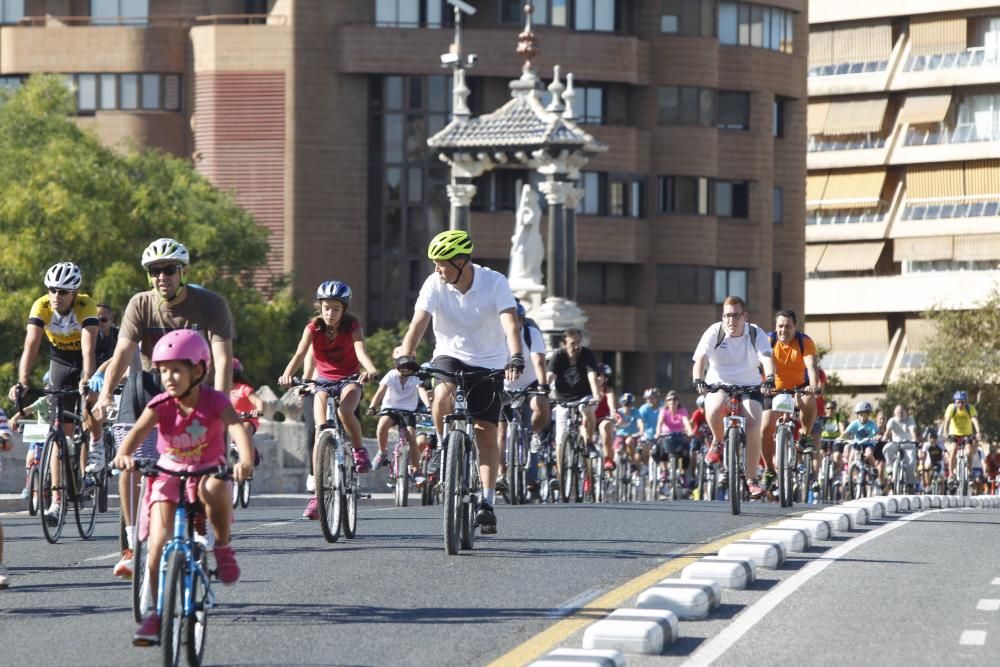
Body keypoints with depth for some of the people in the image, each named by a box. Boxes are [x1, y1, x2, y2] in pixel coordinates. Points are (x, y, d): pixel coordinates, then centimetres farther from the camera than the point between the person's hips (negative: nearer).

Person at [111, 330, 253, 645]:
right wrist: (124, 454, -50)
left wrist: (246, 460, -52)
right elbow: (138, 431, -27)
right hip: (169, 477, 1)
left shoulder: (214, 401, -15)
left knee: (214, 488, -39)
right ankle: (157, 612, -2)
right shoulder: (161, 405, -11)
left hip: (207, 473, -1)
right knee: (159, 543, -15)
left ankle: (223, 547, -13)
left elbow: (237, 429, -31)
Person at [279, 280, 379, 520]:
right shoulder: (313, 328, -10)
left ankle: (359, 448, -5)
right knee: (320, 430, -15)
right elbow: (300, 354, -23)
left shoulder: (352, 326, -13)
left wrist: (371, 370, -52)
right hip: (323, 381, 2)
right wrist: (287, 374, -44)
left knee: (344, 411, -35)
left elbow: (360, 350, -30)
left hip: (349, 380, -2)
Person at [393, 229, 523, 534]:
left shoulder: (494, 282, -20)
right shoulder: (435, 284, -16)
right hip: (450, 356, 1)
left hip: (488, 363, -1)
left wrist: (516, 357, -48)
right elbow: (419, 321, -26)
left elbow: (510, 324, -31)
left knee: (486, 434, -5)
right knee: (443, 396, -32)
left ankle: (487, 502, 3)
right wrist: (405, 355, -44)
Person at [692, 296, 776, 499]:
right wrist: (698, 380, -43)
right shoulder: (714, 333, -10)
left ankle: (751, 480, -10)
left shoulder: (756, 334, -8)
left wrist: (769, 377, -46)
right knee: (714, 409, -35)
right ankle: (718, 442, -1)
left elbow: (766, 357, -25)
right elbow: (701, 358, -23)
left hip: (749, 386, 1)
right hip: (719, 384, -1)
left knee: (753, 425, -21)